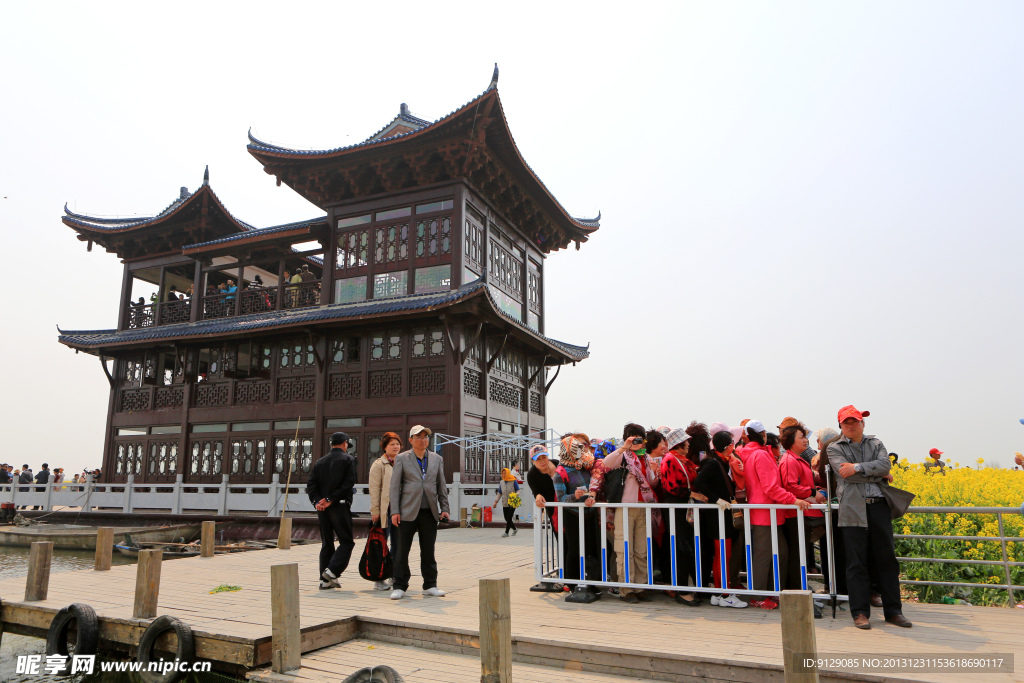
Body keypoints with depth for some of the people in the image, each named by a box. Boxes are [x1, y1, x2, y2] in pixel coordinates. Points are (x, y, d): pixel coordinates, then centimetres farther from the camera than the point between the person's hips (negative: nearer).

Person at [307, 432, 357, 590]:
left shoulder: (320, 462, 13)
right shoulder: (348, 459, -1)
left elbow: (311, 484, 3)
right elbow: (348, 482, -13)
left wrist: (317, 501, -6)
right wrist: (331, 499, -12)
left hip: (322, 508, 5)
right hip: (340, 506, -5)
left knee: (326, 544, 12)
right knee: (346, 542, 3)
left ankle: (325, 580, 12)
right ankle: (332, 571, -14)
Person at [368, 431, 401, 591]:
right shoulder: (378, 464, -3)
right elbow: (374, 489, -7)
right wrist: (375, 511, -13)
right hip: (384, 510, -6)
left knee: (397, 544, 9)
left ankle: (394, 577, 19)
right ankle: (378, 579, 7)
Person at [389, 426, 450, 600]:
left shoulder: (437, 459, 12)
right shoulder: (401, 459, 3)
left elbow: (442, 486, 14)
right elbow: (395, 486, 0)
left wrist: (444, 509, 7)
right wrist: (395, 511, -6)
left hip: (430, 512, 3)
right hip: (408, 512, -2)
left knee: (428, 551, 8)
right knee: (402, 550, 1)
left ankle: (430, 585, 19)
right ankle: (400, 586, 12)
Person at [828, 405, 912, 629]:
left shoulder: (875, 444, 16)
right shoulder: (835, 448, 8)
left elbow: (886, 464, -4)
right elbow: (846, 473, -8)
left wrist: (857, 467, -14)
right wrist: (878, 475, -2)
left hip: (879, 505, 3)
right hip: (853, 509, -3)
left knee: (887, 559, 7)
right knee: (856, 563, -1)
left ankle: (893, 610, 17)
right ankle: (860, 612, 6)